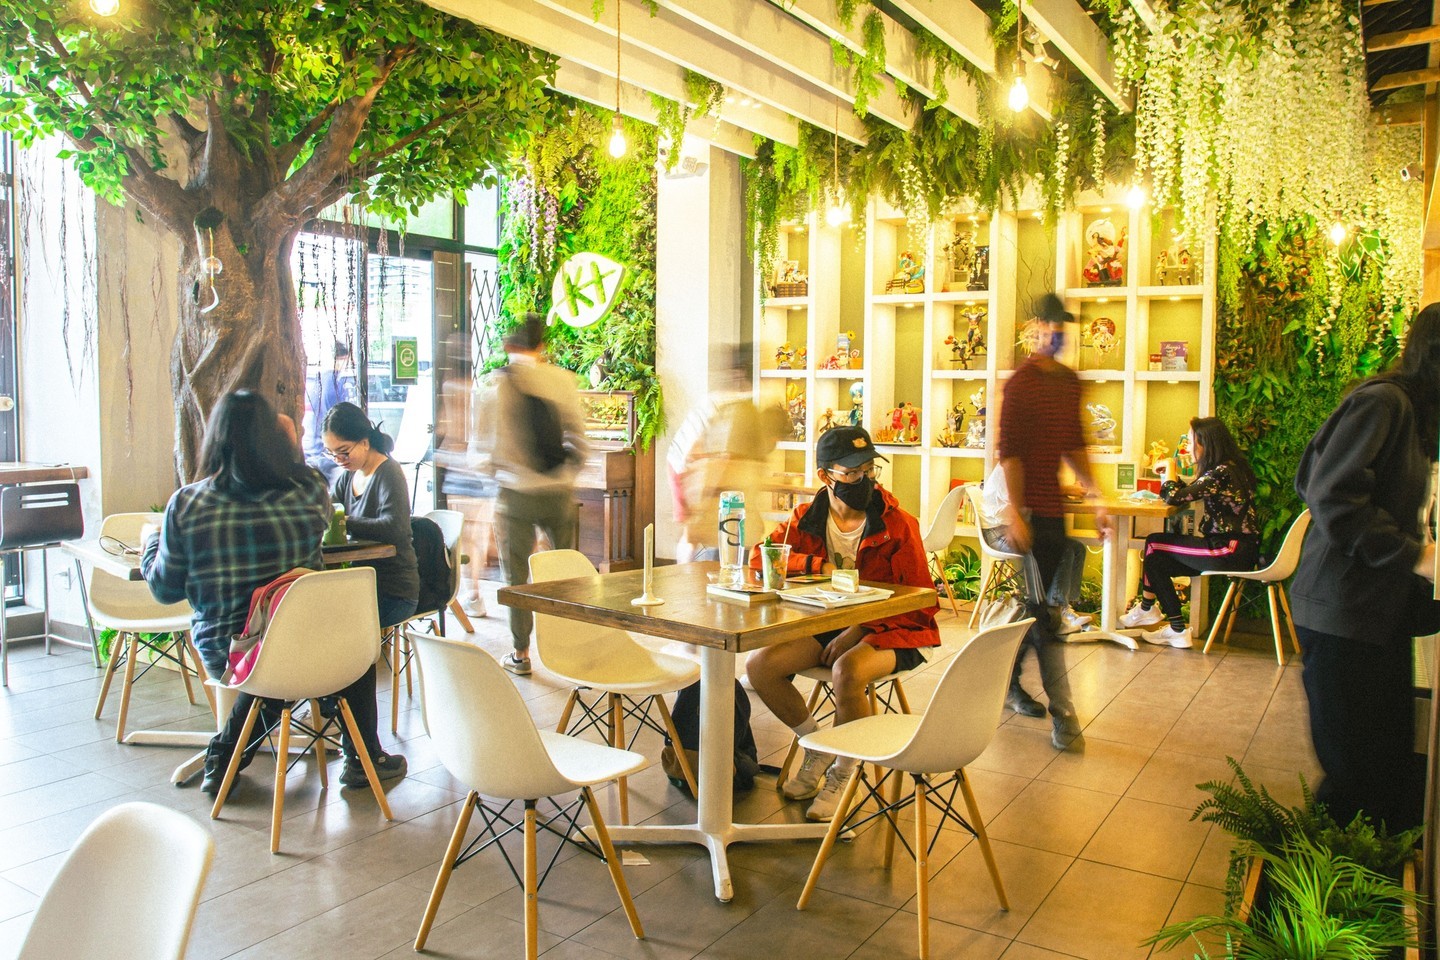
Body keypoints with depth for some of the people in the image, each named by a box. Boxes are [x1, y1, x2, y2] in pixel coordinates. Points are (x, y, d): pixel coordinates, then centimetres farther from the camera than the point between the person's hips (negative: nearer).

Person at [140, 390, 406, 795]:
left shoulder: (186, 504, -12)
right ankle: (363, 758, 32)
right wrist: (293, 448, 20)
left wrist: (151, 544, 19)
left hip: (222, 656, 3)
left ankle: (223, 757, 33)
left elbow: (165, 589, -2)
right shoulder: (306, 495, -15)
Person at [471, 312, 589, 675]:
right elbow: (578, 439, 2)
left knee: (516, 576, 9)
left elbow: (482, 450, -4)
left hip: (515, 493, -2)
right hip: (558, 492, 2)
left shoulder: (494, 385, -6)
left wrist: (492, 468, 17)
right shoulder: (562, 379, 0)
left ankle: (520, 653, 17)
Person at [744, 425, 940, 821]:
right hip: (825, 625, 5)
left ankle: (843, 771, -7)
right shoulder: (808, 518, 1)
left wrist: (857, 632, -21)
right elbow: (760, 556, -1)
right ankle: (817, 746, 11)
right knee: (760, 666, -15)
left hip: (888, 631, -5)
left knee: (847, 672, -36)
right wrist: (818, 564, -17)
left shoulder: (898, 526, -11)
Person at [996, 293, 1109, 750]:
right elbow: (1009, 452, -15)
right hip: (1029, 508, -8)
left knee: (1036, 603, 14)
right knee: (1045, 609, -6)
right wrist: (1015, 514, -20)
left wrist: (1096, 498, 15)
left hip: (1054, 507, 8)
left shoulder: (1070, 381, 13)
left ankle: (1007, 682, 29)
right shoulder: (1021, 382, -11)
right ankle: (1062, 711, -1)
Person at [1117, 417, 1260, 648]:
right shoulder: (1229, 467, 13)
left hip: (1231, 551, -10)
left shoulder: (1222, 473, -19)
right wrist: (1171, 473, 9)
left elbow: (1173, 496, -20)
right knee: (1156, 560, 8)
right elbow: (1188, 493, 21)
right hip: (1237, 549, 10)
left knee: (1154, 544, -5)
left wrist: (1170, 468, -3)